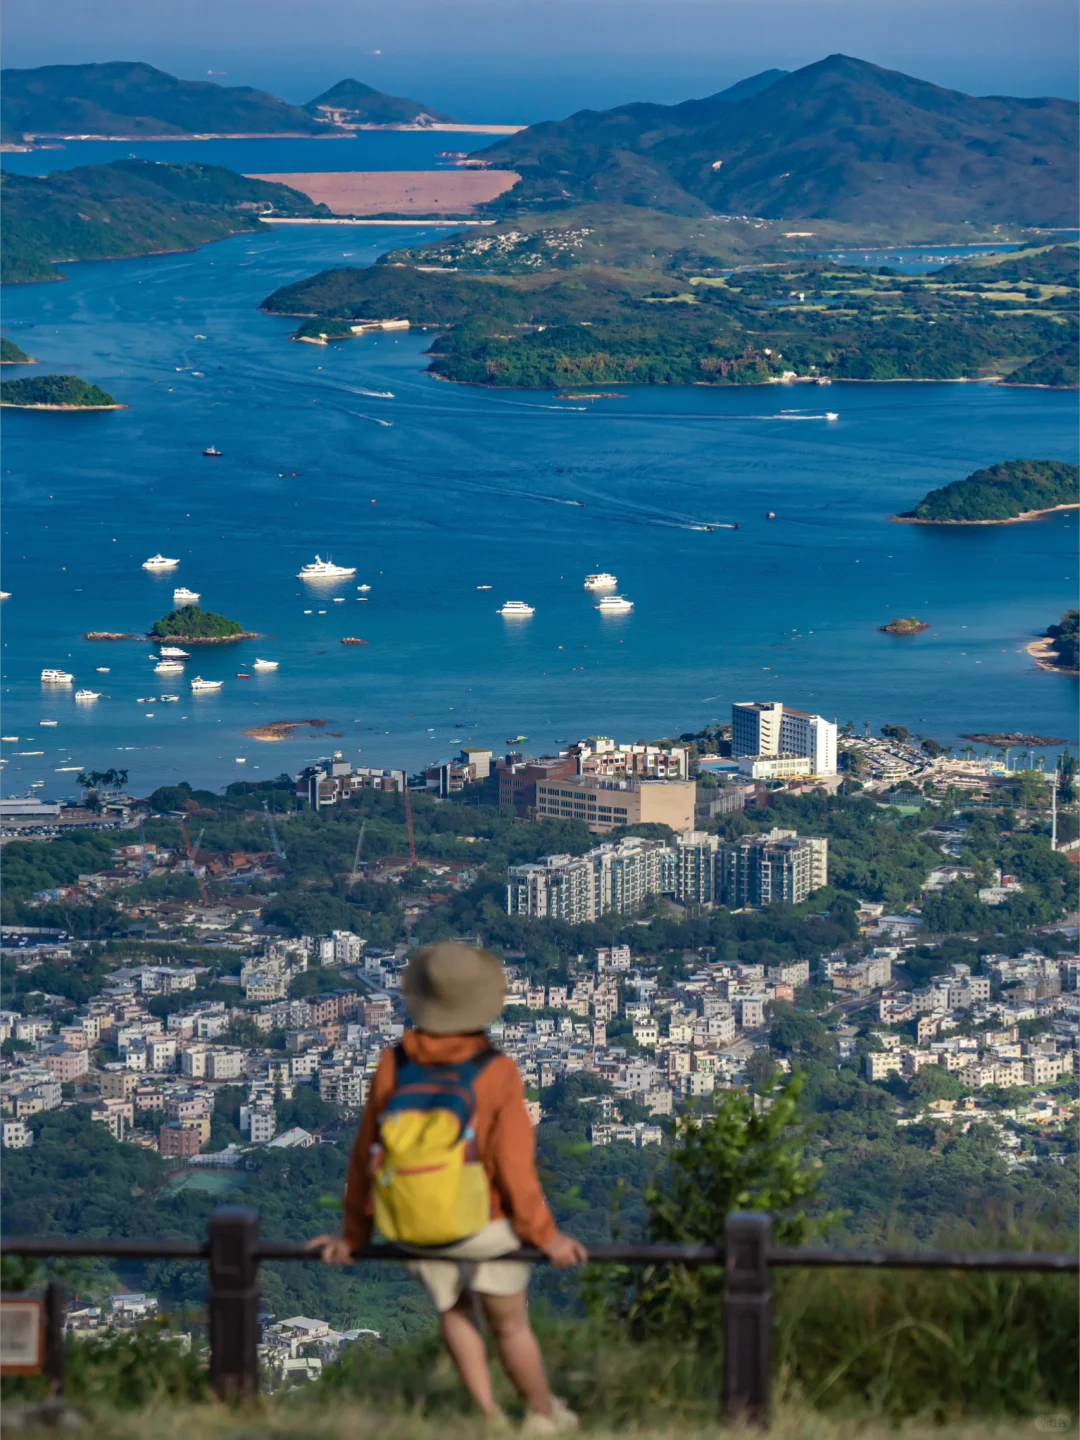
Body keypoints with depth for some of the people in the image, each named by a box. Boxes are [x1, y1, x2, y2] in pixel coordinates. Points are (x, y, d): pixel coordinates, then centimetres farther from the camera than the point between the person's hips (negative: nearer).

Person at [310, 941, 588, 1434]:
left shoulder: (392, 1065, -14)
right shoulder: (497, 1074, -21)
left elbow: (365, 1156, -5)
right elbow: (514, 1169, -19)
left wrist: (353, 1234, 7)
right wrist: (546, 1236, -4)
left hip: (410, 1230, 2)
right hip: (483, 1228, -2)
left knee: (454, 1309, 29)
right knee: (510, 1324, 21)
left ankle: (489, 1417, 27)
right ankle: (543, 1416, 40)